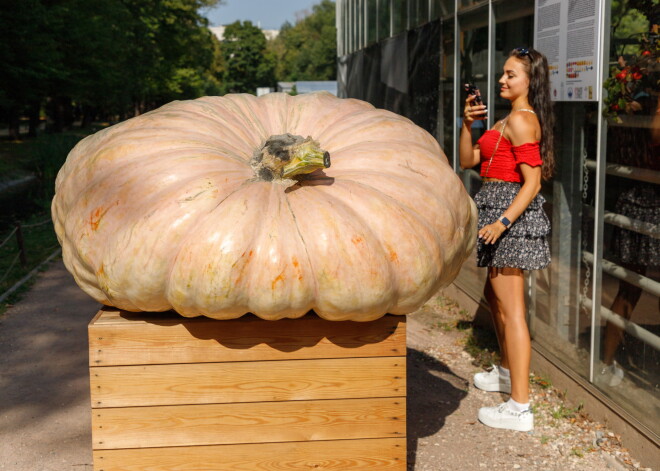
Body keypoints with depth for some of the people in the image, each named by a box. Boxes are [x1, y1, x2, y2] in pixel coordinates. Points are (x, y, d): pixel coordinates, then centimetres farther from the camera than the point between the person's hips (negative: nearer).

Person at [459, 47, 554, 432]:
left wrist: (502, 222, -28)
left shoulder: (521, 120, -15)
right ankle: (507, 372, 44)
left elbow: (532, 182, -21)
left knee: (511, 310, -10)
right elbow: (468, 160, 16)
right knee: (494, 296, 25)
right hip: (498, 210, 11)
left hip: (511, 212, -11)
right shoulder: (512, 119, 17)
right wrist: (468, 124, 2)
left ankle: (520, 407, -8)